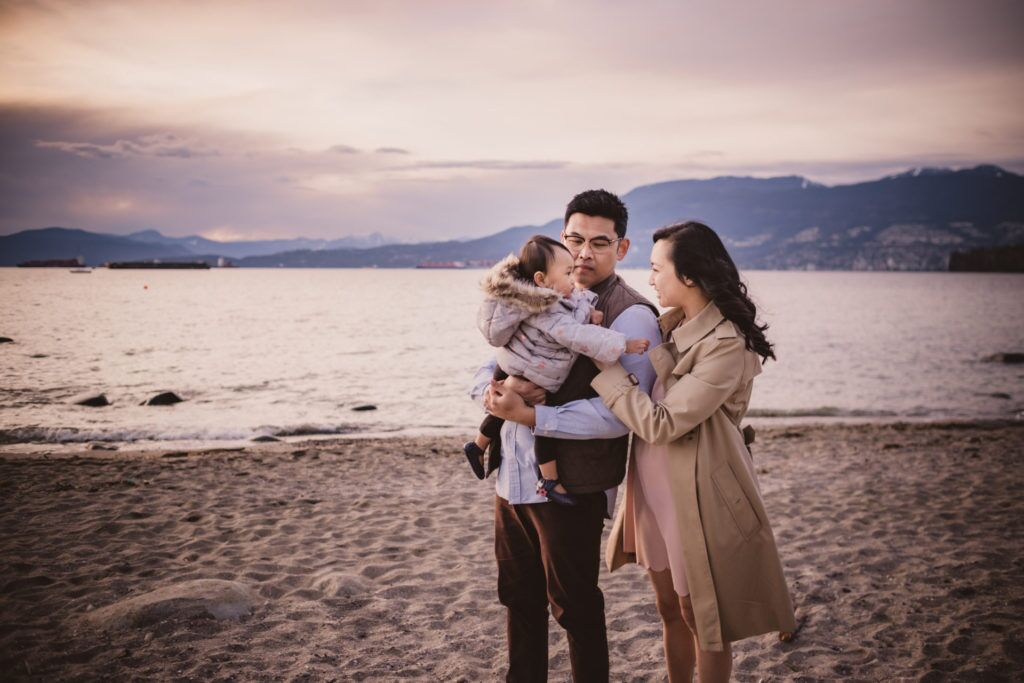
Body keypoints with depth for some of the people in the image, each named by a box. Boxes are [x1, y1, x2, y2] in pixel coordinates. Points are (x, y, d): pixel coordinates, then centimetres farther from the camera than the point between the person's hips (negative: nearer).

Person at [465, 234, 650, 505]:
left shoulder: (552, 298, -1)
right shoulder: (548, 314, -31)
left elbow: (579, 298, 14)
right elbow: (578, 337, -36)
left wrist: (588, 311, -9)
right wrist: (623, 345, -35)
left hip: (510, 370, 10)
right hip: (527, 380, -10)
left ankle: (477, 446, 48)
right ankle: (549, 480, 8)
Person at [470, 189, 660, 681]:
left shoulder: (631, 316, -12)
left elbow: (618, 415, -22)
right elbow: (485, 375, 10)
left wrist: (529, 415, -22)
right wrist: (497, 388, -14)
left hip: (570, 487, -6)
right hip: (511, 476, 7)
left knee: (575, 608, 10)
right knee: (520, 600, 20)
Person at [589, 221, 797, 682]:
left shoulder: (726, 344, -21)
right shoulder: (672, 325, 6)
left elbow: (662, 423, -24)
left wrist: (605, 365, -18)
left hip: (697, 497, -8)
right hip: (654, 489, 8)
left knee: (700, 616, 9)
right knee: (670, 609, 20)